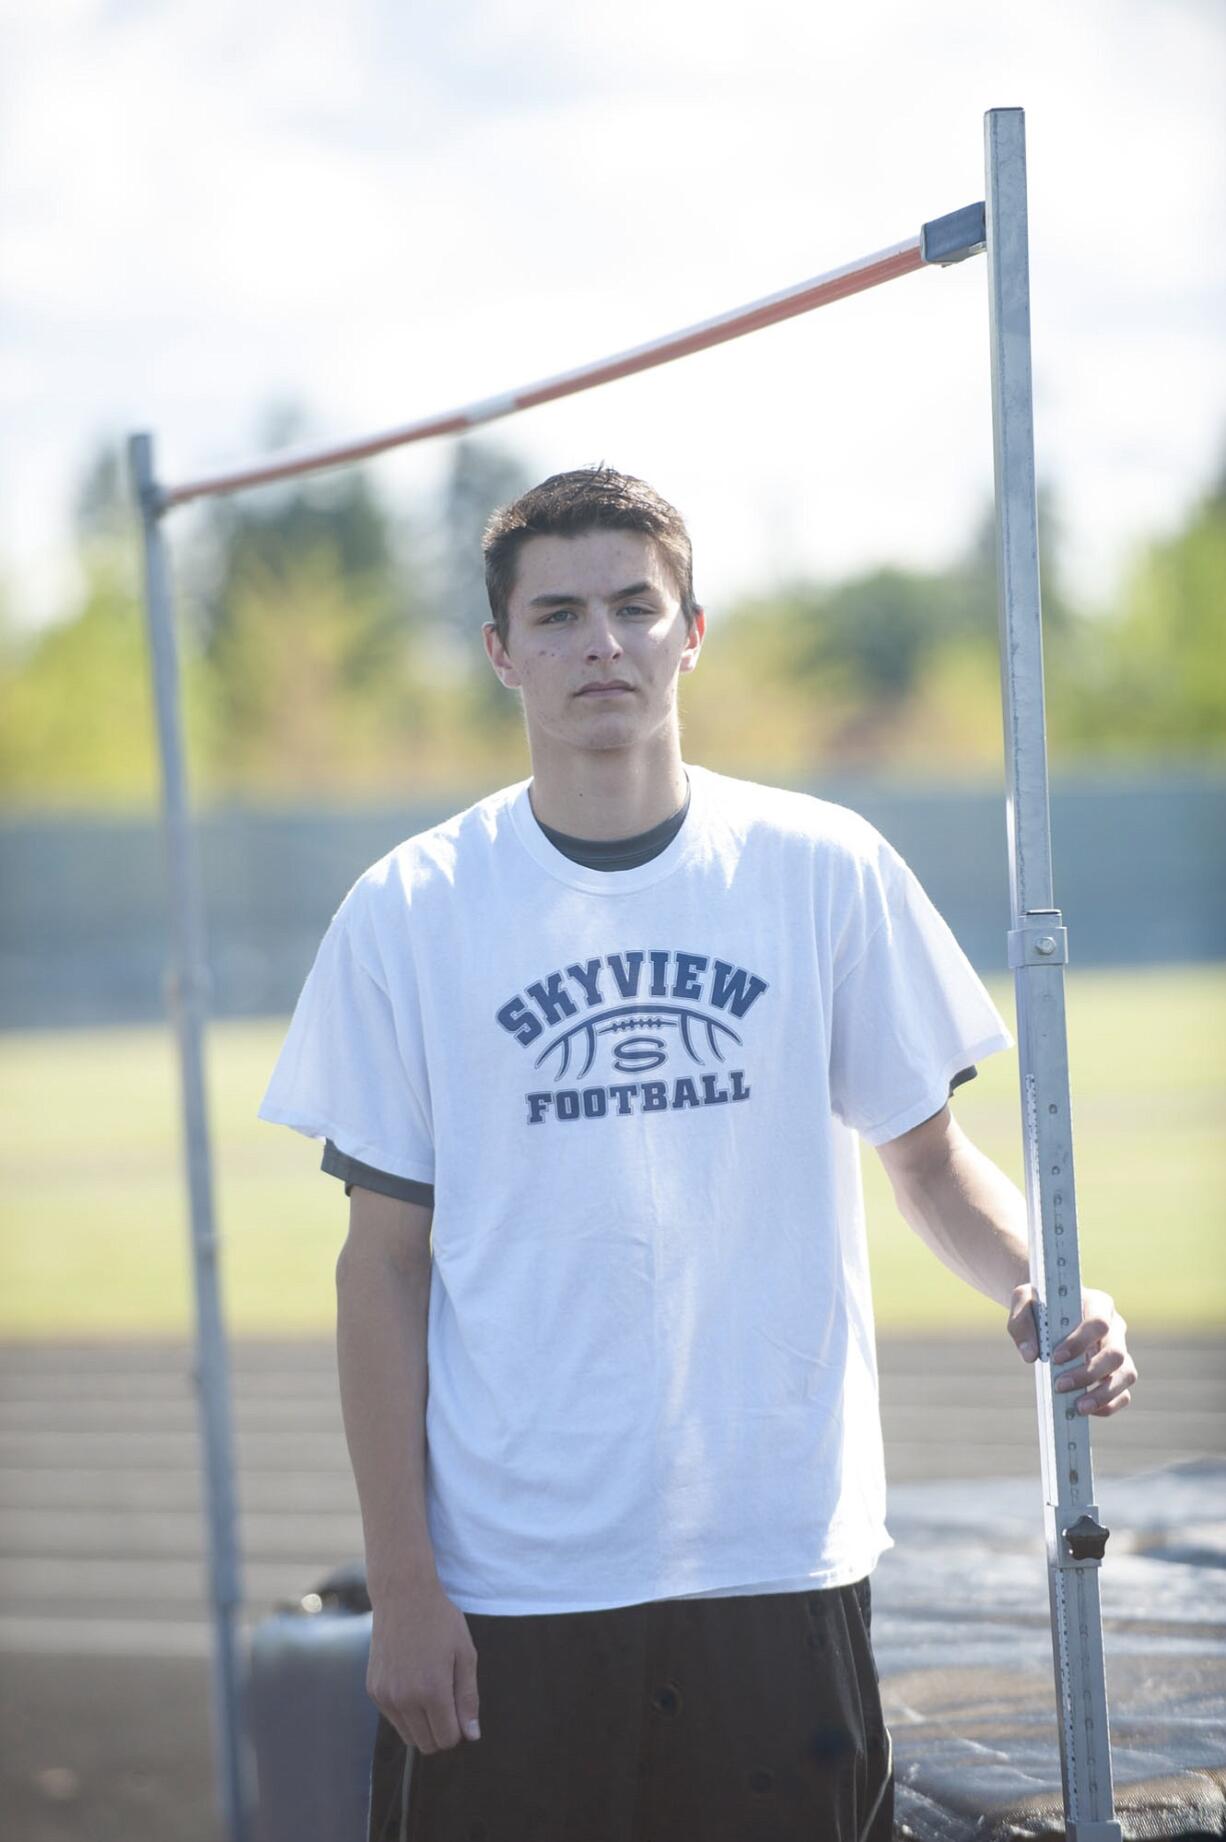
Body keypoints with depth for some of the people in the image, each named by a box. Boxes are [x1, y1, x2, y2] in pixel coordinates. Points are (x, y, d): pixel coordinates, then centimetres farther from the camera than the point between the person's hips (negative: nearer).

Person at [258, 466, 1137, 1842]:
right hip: (509, 1586, -1)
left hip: (782, 1565, 1)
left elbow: (928, 1156, 11)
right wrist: (400, 1584, -2)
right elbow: (386, 1263, 2)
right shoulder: (407, 914, 1)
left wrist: (1041, 1292, -11)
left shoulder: (828, 872, 3)